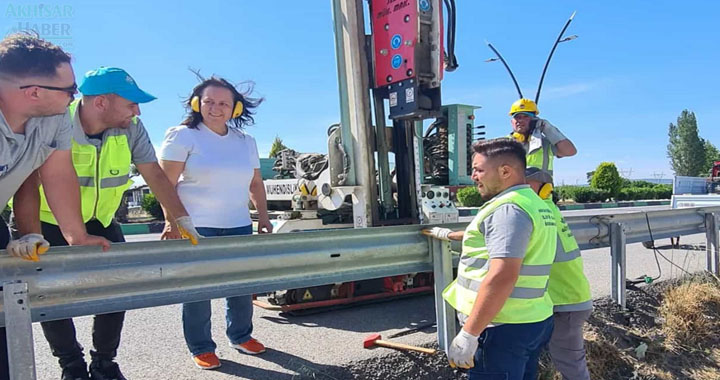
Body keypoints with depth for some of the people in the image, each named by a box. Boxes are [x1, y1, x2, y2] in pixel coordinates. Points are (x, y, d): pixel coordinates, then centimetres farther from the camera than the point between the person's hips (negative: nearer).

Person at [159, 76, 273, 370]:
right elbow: (166, 183, -8)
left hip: (238, 227, 5)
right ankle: (201, 348, 19)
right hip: (195, 228, -4)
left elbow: (255, 183, 17)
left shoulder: (246, 141, 13)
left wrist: (263, 216, 11)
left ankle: (240, 336, 31)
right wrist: (172, 220, -16)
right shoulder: (182, 136, -3)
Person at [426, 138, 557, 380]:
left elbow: (501, 277, -28)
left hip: (505, 328, -10)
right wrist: (451, 235, 42)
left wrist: (468, 335, -25)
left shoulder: (508, 208, -19)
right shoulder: (536, 203, 14)